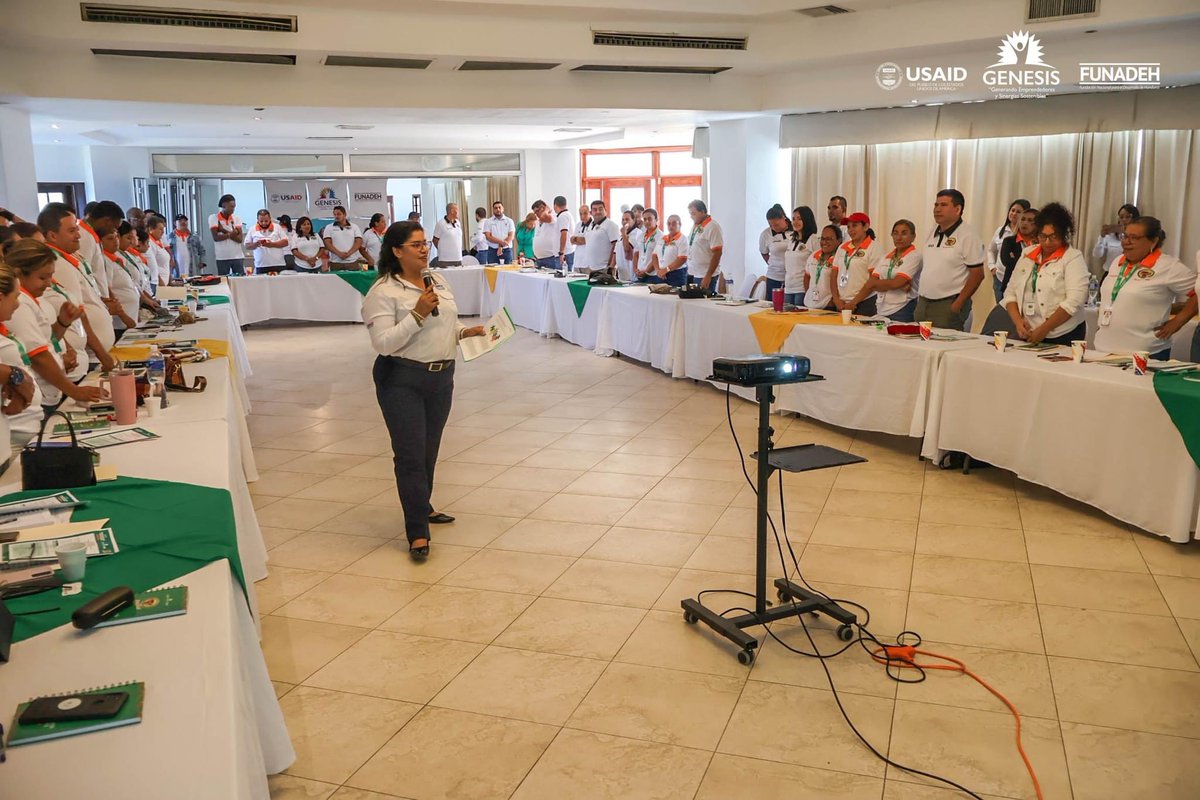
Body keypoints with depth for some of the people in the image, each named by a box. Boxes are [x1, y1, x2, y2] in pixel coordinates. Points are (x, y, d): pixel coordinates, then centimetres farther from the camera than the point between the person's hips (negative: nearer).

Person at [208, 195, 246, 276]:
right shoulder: (213, 218, 1)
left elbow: (240, 239, -5)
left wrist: (224, 230, -10)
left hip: (238, 257, 2)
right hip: (222, 258, -2)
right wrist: (231, 233, -8)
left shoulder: (237, 218, 7)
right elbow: (216, 237, -10)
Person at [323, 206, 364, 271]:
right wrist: (339, 253, -16)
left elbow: (359, 242, 1)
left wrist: (348, 253, -14)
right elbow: (327, 243, -1)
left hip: (352, 262, 0)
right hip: (336, 263, 0)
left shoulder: (354, 227, 10)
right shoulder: (329, 228, 9)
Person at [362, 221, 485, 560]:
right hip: (403, 381, -6)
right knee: (410, 455, -6)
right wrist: (418, 313, -25)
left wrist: (465, 332, 2)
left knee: (429, 451, 16)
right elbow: (383, 343, -19)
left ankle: (421, 507, 35)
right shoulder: (383, 292, -12)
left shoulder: (438, 281, 10)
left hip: (441, 377, 7)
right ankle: (417, 532, 0)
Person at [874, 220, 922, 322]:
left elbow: (896, 283, -15)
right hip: (881, 310, 6)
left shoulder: (914, 255, -5)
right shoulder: (886, 257, 15)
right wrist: (901, 286, -11)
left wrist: (879, 283, 3)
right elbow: (872, 283, 2)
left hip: (901, 311, -6)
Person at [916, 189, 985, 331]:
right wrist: (920, 296, 11)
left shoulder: (967, 235, -8)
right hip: (922, 303, 7)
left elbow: (977, 274, -11)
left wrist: (957, 304, -15)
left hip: (948, 305, -7)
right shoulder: (933, 234, 14)